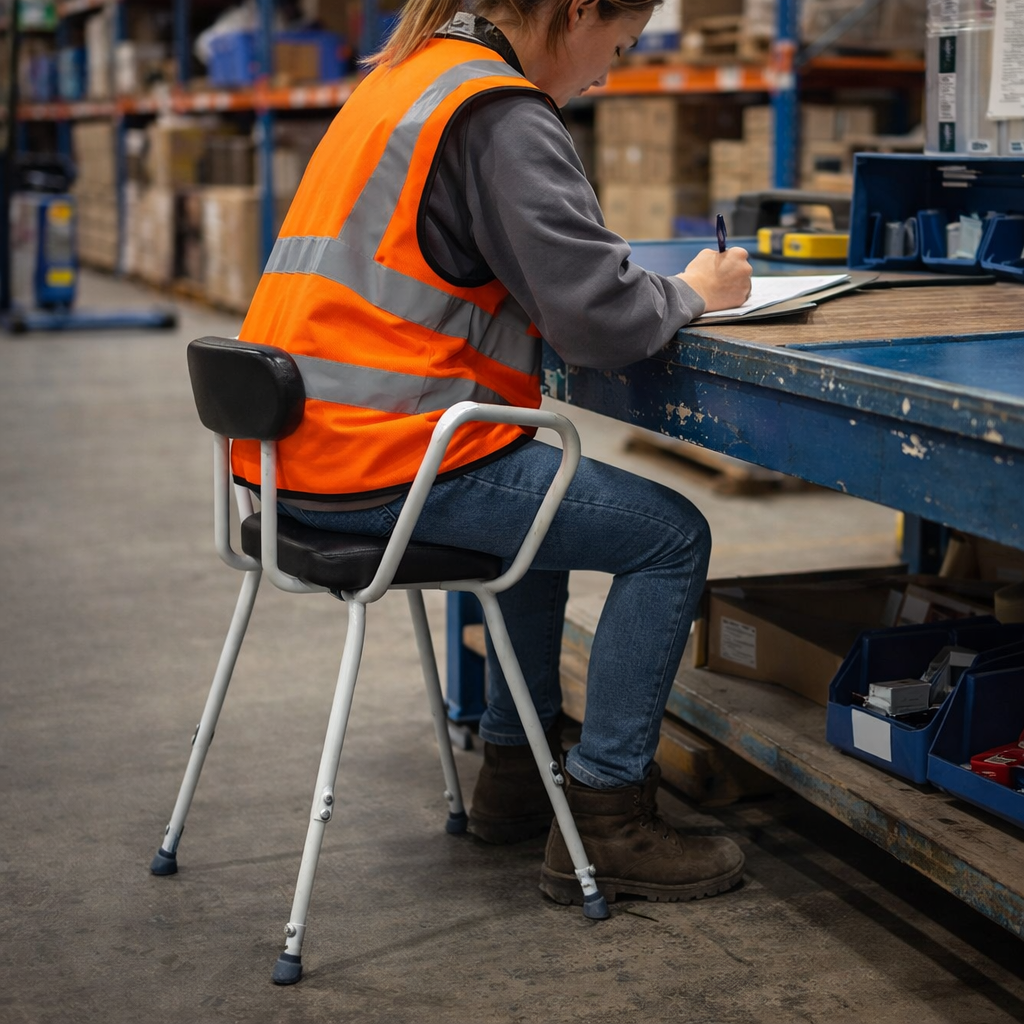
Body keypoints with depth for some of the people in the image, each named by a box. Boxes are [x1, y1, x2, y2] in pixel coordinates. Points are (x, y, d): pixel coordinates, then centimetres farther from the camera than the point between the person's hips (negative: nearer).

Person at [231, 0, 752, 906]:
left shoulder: (410, 73, 17)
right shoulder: (501, 118, -14)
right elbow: (600, 321, -20)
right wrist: (691, 292, 1)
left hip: (299, 450, 10)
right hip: (384, 459, -10)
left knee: (550, 493, 32)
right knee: (671, 537, -2)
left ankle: (516, 764, 35)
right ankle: (604, 819, 5)